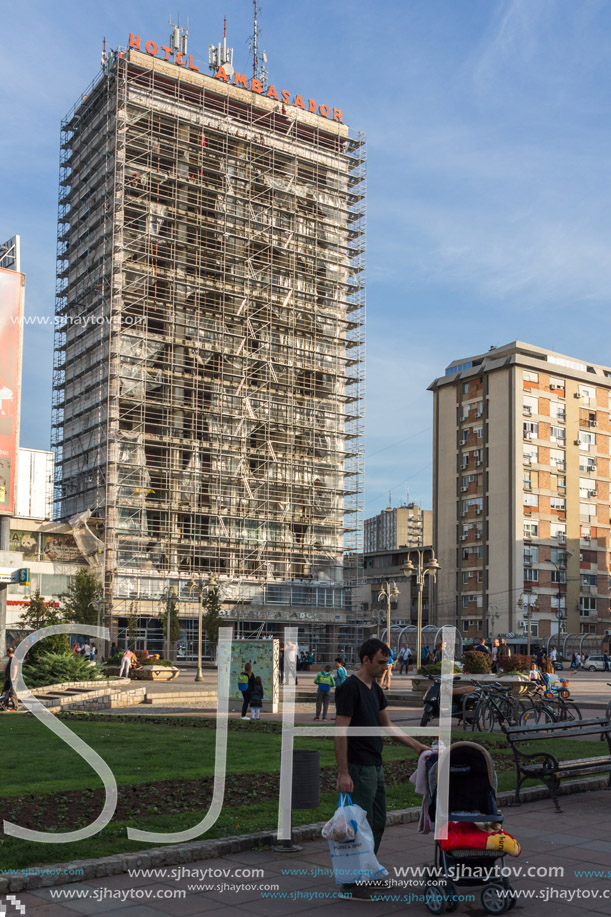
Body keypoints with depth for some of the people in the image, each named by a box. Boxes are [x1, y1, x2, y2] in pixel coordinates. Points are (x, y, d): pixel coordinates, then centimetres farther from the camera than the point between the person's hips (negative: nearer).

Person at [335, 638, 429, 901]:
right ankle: (350, 883, 5)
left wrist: (417, 746, 14)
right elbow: (341, 732, -20)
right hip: (359, 768, -9)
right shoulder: (350, 688, -17)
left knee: (378, 822, 16)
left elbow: (387, 726, 19)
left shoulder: (375, 689, 11)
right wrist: (343, 773, -22)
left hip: (375, 766, 9)